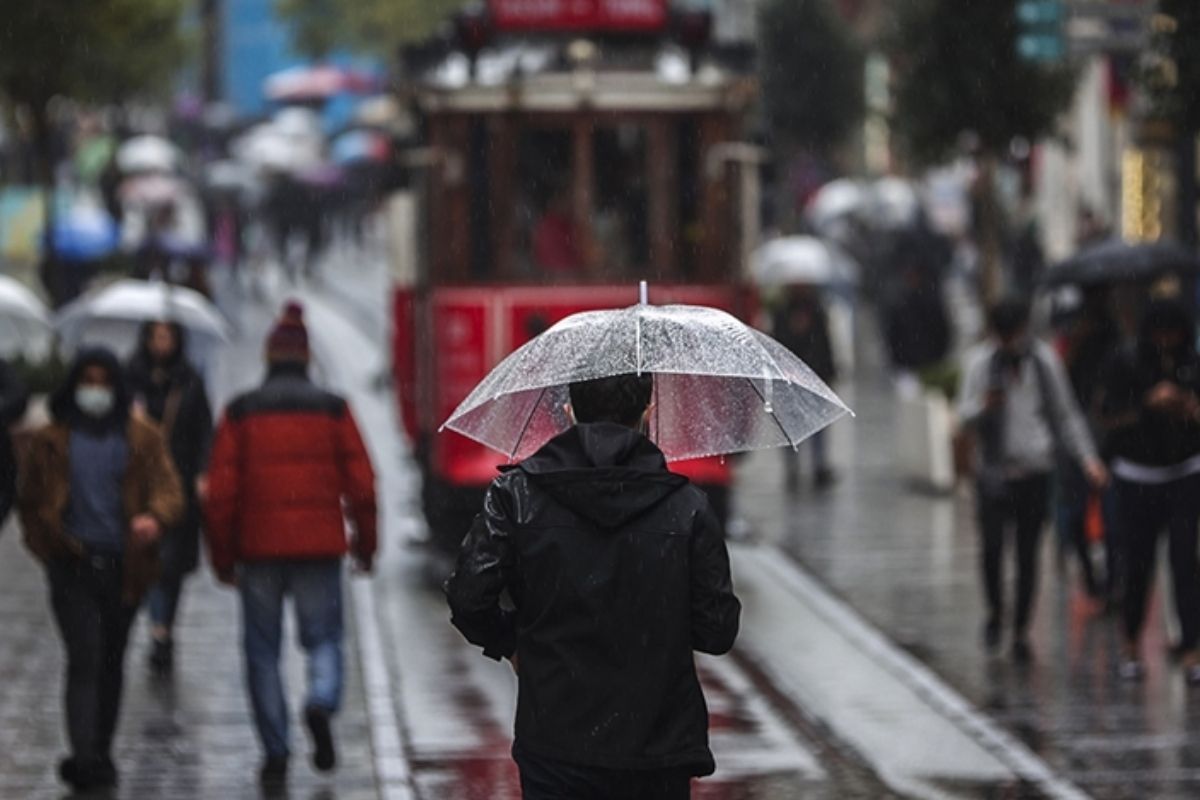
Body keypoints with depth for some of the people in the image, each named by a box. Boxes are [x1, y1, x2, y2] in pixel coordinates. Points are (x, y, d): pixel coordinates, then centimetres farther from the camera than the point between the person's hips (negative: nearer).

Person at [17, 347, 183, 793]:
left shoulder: (143, 440, 8)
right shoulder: (51, 441, 7)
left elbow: (169, 489, -3)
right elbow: (31, 502, 14)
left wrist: (155, 517, -25)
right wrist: (48, 546, -1)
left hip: (124, 567, 2)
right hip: (73, 567, -2)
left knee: (111, 661, 12)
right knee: (84, 659, -15)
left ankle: (97, 754, 25)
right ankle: (87, 759, -22)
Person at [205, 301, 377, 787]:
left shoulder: (240, 413, 1)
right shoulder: (333, 410, 2)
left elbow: (220, 492, -1)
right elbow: (361, 484, 0)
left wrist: (222, 557, 6)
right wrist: (365, 544, 12)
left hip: (258, 547, 0)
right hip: (319, 546, 0)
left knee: (262, 651, 7)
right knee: (324, 636, 11)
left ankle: (275, 754, 2)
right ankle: (322, 702, -20)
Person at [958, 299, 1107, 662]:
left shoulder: (1044, 360, 5)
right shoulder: (980, 360, 1)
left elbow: (1065, 414, 12)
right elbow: (966, 413, -1)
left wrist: (1086, 457, 3)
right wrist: (983, 406, -24)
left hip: (1035, 471, 1)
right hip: (995, 471, -1)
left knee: (1028, 552, 2)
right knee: (992, 544, -12)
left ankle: (1021, 631, 12)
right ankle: (995, 611, 13)